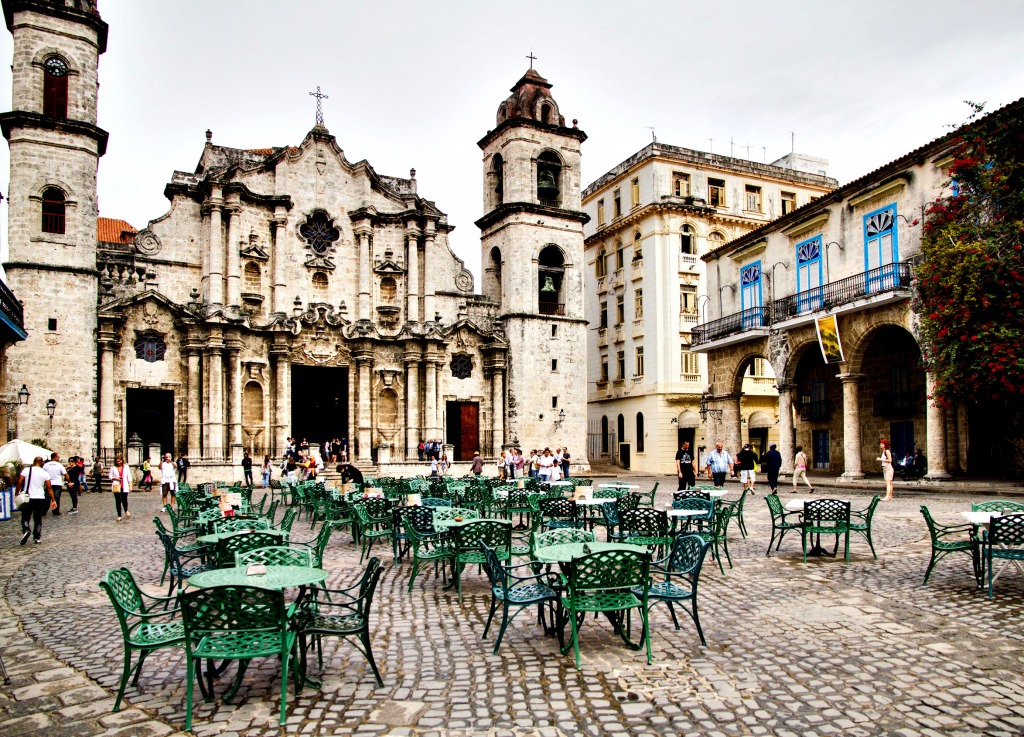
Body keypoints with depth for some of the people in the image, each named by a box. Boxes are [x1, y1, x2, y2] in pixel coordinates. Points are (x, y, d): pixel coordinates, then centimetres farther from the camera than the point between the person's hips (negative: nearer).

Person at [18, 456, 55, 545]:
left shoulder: (26, 470, -1)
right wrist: (53, 500, 2)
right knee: (38, 519, 12)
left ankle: (26, 530, -17)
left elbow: (19, 482, -11)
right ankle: (37, 538, 8)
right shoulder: (45, 473, 1)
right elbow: (49, 488, -1)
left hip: (28, 498, -1)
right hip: (40, 498, 1)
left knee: (25, 517, 11)